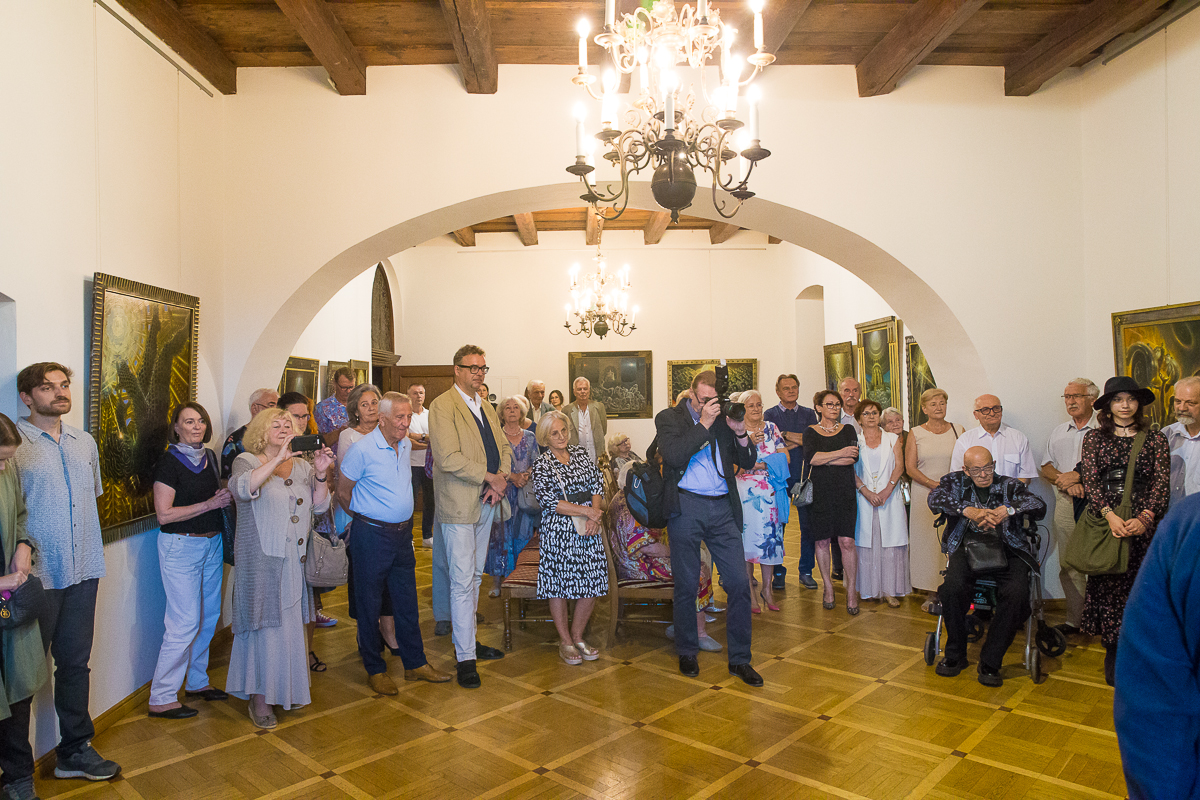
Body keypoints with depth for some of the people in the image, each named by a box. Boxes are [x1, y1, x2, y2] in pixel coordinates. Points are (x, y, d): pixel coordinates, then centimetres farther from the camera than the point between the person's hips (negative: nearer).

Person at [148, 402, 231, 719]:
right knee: (185, 622, -6)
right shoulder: (168, 462, -12)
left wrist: (227, 496, 2)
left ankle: (197, 681, 29)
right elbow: (164, 514, -16)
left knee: (209, 616, 14)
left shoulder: (209, 457, 9)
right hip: (180, 547, -7)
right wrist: (209, 504, -17)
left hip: (212, 543, 7)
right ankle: (161, 698, 6)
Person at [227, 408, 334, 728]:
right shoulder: (248, 461, -3)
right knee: (264, 624, 0)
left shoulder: (301, 465, 11)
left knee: (290, 623, 11)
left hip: (295, 559, 5)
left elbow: (319, 505, 5)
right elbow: (241, 489, -25)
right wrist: (278, 458, -31)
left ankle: (287, 689, 26)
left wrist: (321, 474, -11)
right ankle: (258, 698, 12)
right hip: (261, 560, -5)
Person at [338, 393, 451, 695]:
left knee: (407, 601, 13)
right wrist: (365, 517, 6)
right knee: (370, 604, 7)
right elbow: (343, 491, -6)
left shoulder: (406, 444, 6)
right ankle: (375, 670, 20)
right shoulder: (363, 449, -15)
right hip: (371, 536, -6)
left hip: (402, 533, 6)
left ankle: (415, 663, 24)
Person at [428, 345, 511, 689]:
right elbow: (448, 458, -21)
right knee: (462, 581, -3)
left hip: (486, 502, 8)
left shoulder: (486, 407, 15)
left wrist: (501, 479, -6)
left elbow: (503, 447, 14)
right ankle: (465, 658, 5)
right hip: (459, 505, -8)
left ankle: (469, 640, 29)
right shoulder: (442, 406, -12)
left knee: (475, 576, 16)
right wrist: (491, 478, -16)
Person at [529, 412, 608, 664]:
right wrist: (585, 511, -14)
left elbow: (597, 486, 7)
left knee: (593, 582, 3)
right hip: (559, 529, -4)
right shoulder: (542, 464, -3)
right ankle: (565, 641, 18)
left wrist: (594, 516, -9)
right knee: (559, 582, 1)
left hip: (587, 528, 4)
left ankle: (577, 635, 22)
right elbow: (548, 502, -11)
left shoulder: (582, 454, 9)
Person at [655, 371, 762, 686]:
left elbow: (748, 462, 12)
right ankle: (687, 653, 26)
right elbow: (673, 455, -16)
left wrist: (740, 432, -5)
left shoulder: (723, 418, 12)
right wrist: (704, 424, -14)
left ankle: (739, 659, 14)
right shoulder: (668, 418, 3)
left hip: (722, 509, 3)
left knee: (739, 583, 1)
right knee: (686, 586, 7)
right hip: (686, 507, -3)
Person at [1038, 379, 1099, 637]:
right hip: (1065, 502, 5)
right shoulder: (1057, 433, 18)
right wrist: (1064, 481, -3)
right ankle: (1074, 619, 11)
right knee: (1069, 565, 5)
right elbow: (1045, 468, 15)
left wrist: (1077, 476, -12)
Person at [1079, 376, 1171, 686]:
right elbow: (1090, 481, 0)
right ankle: (1113, 653, 13)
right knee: (1108, 584, 1)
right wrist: (1109, 515, -14)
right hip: (1105, 520, 0)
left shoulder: (1155, 439, 6)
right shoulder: (1094, 437, 7)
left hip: (1144, 522, 0)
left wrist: (1144, 518, -15)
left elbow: (1162, 482, -1)